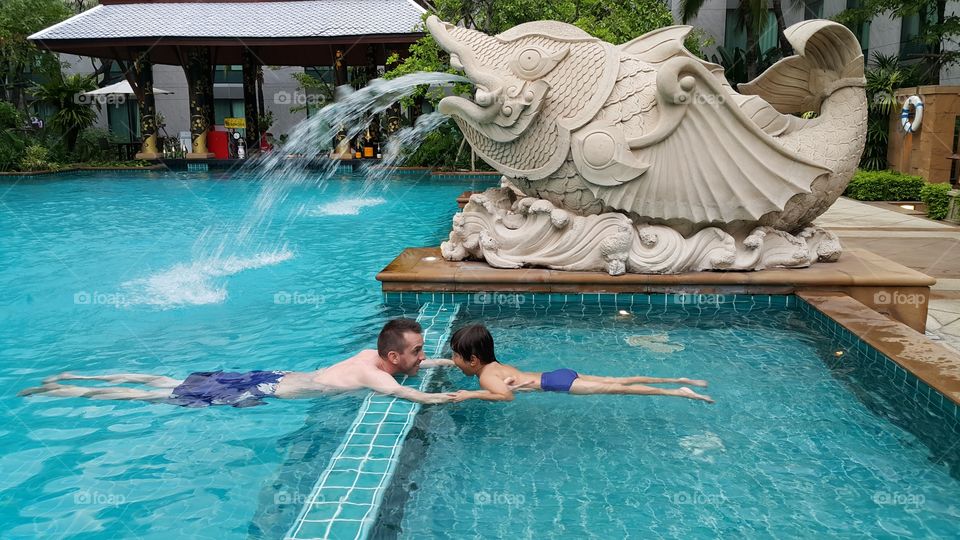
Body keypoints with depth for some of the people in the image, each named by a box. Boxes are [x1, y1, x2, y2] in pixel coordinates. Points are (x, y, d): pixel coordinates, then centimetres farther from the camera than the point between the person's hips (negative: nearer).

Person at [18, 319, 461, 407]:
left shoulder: (372, 354, 1)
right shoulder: (375, 377, -24)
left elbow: (418, 365, 21)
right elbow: (423, 397, -36)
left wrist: (454, 363, 13)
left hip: (269, 378, 7)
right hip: (262, 395, -7)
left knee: (170, 384, 17)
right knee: (161, 397, 2)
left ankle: (73, 376, 29)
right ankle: (62, 391, 13)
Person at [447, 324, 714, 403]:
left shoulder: (486, 377, -14)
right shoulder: (493, 364, 11)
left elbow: (506, 395, -30)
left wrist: (471, 394, -22)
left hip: (557, 384, -8)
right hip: (557, 375, 8)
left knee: (616, 388, -8)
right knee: (619, 381, 8)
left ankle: (679, 393, -9)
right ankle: (679, 380, 11)